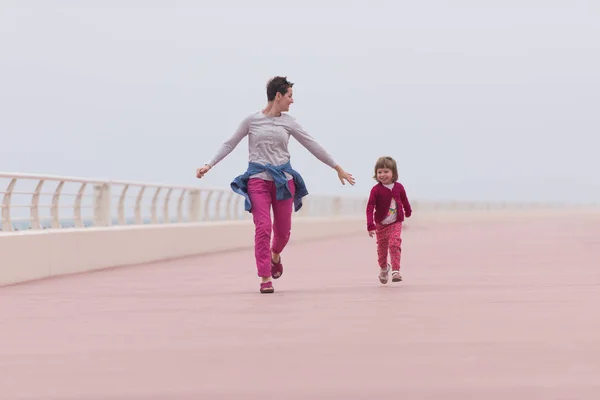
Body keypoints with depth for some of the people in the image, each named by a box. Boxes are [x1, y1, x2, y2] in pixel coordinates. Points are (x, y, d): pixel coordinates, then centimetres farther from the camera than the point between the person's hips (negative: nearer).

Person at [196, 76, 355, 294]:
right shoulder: (252, 120, -1)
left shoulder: (288, 122, 6)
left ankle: (275, 256, 42)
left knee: (283, 230, 7)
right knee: (263, 228, -13)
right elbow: (229, 144, 3)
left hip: (283, 179, 3)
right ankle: (265, 278, -6)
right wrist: (209, 165, -5)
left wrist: (337, 167, 14)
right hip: (258, 178, -3)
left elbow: (312, 145, 11)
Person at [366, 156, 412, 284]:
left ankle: (396, 271, -20)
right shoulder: (376, 190, -14)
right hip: (381, 224, 0)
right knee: (382, 248, 11)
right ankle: (383, 268, 38)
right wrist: (370, 225, -27)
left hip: (396, 223, 0)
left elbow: (404, 201, 15)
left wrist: (408, 211, 33)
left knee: (395, 244, -18)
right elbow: (370, 207, -18)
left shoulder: (399, 187, -5)